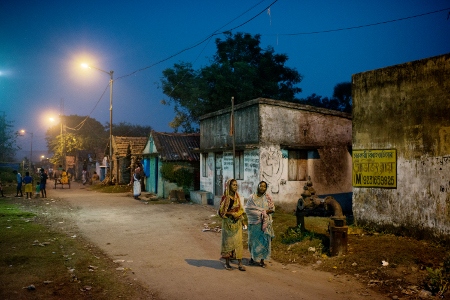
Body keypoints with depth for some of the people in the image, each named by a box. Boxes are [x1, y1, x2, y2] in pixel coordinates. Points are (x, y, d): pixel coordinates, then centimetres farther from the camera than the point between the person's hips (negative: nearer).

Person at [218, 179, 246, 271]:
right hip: (228, 222, -5)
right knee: (228, 242, 4)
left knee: (238, 241, 1)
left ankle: (240, 263, 4)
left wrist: (240, 217, 1)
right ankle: (227, 263, 15)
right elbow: (221, 211, -11)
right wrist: (231, 214, -17)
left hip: (237, 222, 5)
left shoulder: (237, 196, 8)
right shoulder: (225, 197, -10)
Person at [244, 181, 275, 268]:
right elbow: (247, 208, -4)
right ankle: (253, 257, 21)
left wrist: (264, 212, -14)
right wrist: (261, 212, -12)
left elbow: (272, 209, 4)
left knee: (264, 240, 0)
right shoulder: (252, 197, 1)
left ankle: (262, 260, 7)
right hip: (254, 222, -1)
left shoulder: (268, 198, 7)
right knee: (254, 240, 5)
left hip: (265, 222, 1)